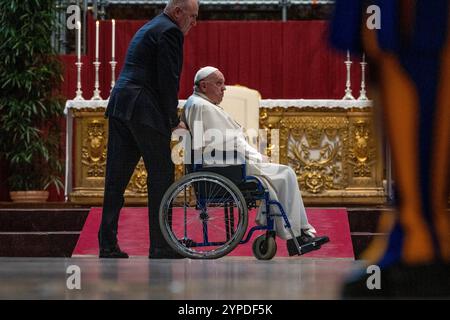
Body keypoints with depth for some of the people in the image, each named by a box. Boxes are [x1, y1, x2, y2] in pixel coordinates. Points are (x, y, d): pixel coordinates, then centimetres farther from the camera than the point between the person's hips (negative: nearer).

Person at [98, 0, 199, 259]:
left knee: (116, 178, 6)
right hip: (144, 111, -9)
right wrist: (173, 120, -5)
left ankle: (108, 245, 5)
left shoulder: (148, 29, 26)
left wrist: (170, 117, 20)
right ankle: (161, 247, -1)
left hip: (119, 106, 9)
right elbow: (167, 80, -12)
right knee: (161, 176, -3)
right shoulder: (169, 32, -5)